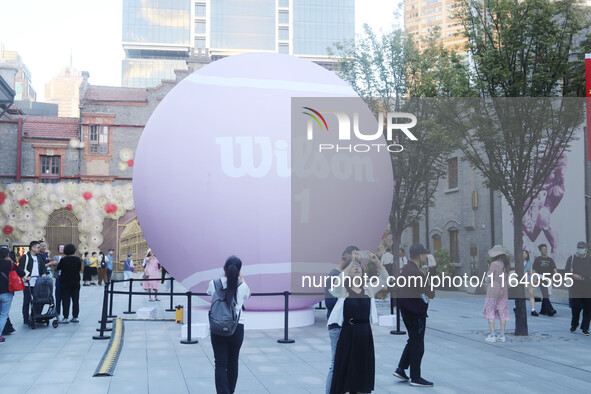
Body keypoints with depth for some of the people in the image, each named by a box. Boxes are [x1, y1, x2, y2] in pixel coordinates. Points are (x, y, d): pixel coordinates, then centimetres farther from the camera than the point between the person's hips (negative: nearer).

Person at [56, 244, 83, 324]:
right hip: (76, 282, 3)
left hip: (65, 282, -3)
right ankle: (75, 317, 12)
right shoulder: (78, 259, -5)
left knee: (66, 300, 2)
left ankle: (66, 318, 1)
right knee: (75, 299, 9)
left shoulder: (63, 260, -14)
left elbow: (58, 268, 0)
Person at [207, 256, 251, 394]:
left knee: (220, 364, -1)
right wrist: (241, 279, 29)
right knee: (233, 363, 16)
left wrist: (225, 275, 23)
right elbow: (248, 295, 19)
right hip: (237, 328, 1)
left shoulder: (214, 283, -5)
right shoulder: (242, 286, -5)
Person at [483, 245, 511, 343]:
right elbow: (507, 278, 12)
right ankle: (502, 335, 10)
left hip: (493, 291, -6)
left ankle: (492, 335, -2)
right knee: (502, 313, 8)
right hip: (504, 291, 6)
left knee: (490, 313, 2)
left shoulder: (494, 264, -15)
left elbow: (489, 277, -13)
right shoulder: (507, 264, 5)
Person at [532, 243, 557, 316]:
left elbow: (554, 269, 4)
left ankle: (543, 310, 18)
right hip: (541, 278, -5)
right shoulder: (538, 259, 4)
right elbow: (534, 270, 4)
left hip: (548, 278, 5)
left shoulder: (550, 260, 14)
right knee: (545, 294, -15)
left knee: (546, 295, 7)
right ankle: (550, 310, -23)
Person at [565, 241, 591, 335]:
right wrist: (573, 275, -13)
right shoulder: (571, 259, 9)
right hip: (575, 288, -1)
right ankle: (574, 326, 20)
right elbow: (566, 270, 6)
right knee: (575, 308, -2)